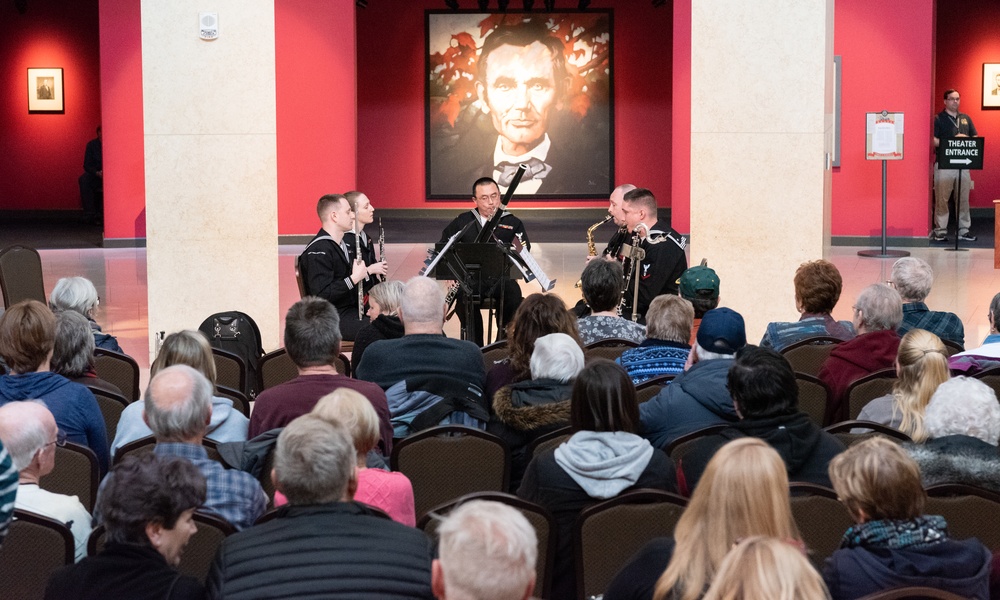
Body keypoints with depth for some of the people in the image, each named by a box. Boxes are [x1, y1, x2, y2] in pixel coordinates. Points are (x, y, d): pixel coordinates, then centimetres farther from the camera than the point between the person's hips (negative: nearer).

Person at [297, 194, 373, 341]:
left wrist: (364, 273, 2)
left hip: (350, 309, 9)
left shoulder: (342, 245, 16)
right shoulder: (318, 251, -15)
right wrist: (354, 278, -20)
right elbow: (322, 295, -23)